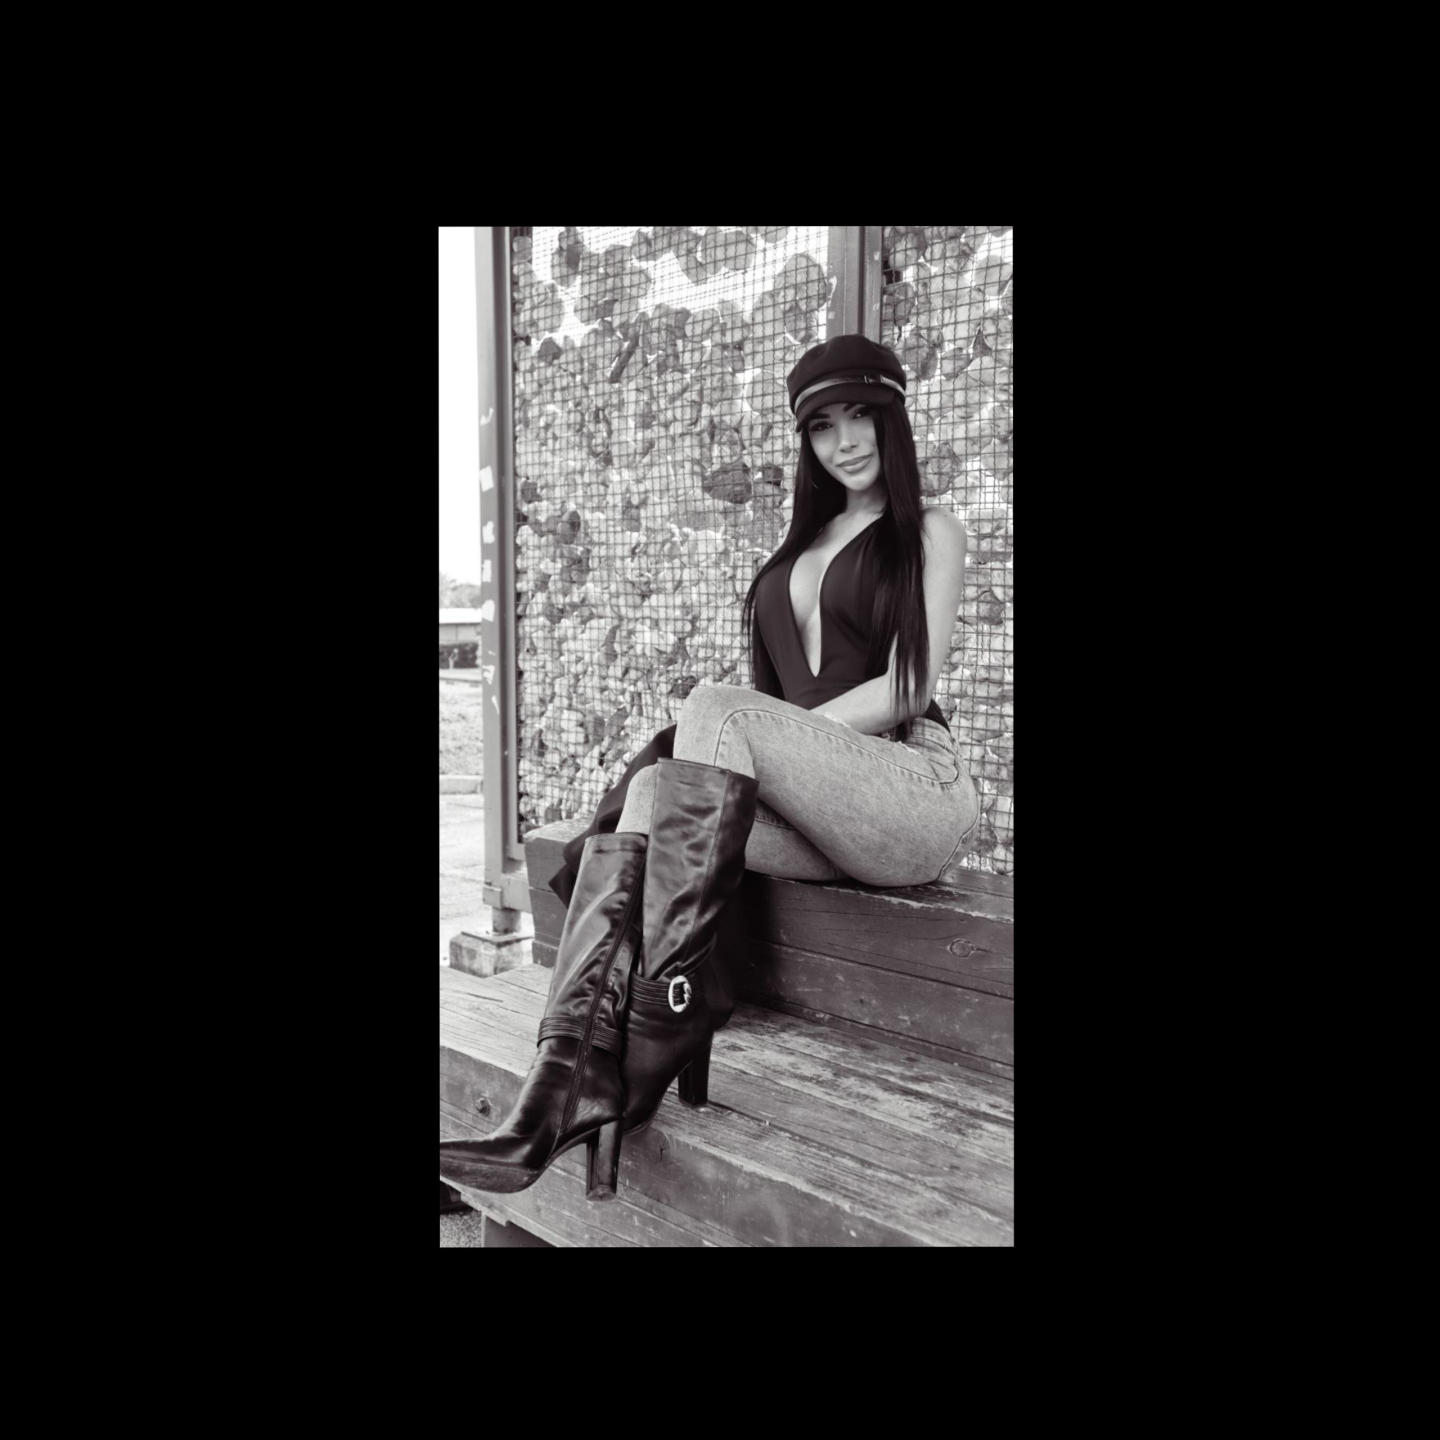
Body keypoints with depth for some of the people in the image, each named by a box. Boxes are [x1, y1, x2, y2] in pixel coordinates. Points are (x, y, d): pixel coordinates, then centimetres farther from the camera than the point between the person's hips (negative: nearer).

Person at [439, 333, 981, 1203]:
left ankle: (660, 1045, -36)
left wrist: (731, 737, -11)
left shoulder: (930, 532, 11)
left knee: (719, 710, -30)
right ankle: (570, 1084, -39)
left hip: (919, 791, -5)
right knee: (655, 794, -25)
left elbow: (908, 685, -4)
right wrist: (722, 754, -4)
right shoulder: (803, 545, 28)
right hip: (810, 805, 5)